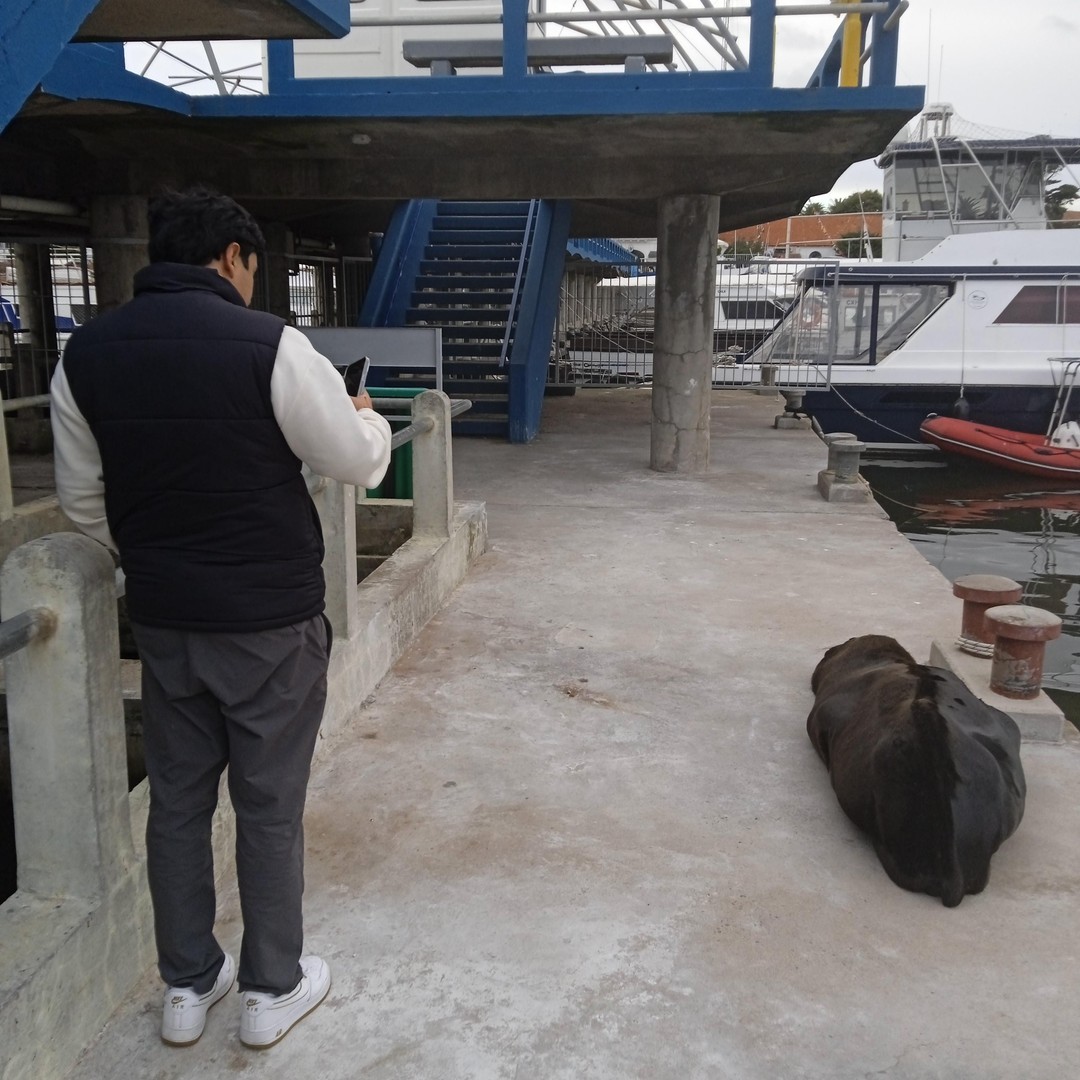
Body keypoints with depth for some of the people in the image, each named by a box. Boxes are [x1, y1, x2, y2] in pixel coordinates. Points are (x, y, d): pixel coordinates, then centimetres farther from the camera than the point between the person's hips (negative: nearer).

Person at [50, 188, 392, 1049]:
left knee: (177, 799, 17)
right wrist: (369, 417, 14)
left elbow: (82, 498, 7)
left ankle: (186, 986, 32)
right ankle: (272, 988, 27)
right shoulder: (268, 344, -16)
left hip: (162, 620, 5)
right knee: (270, 806, 10)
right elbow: (359, 463, -8)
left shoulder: (86, 354, 0)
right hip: (271, 621, -4)